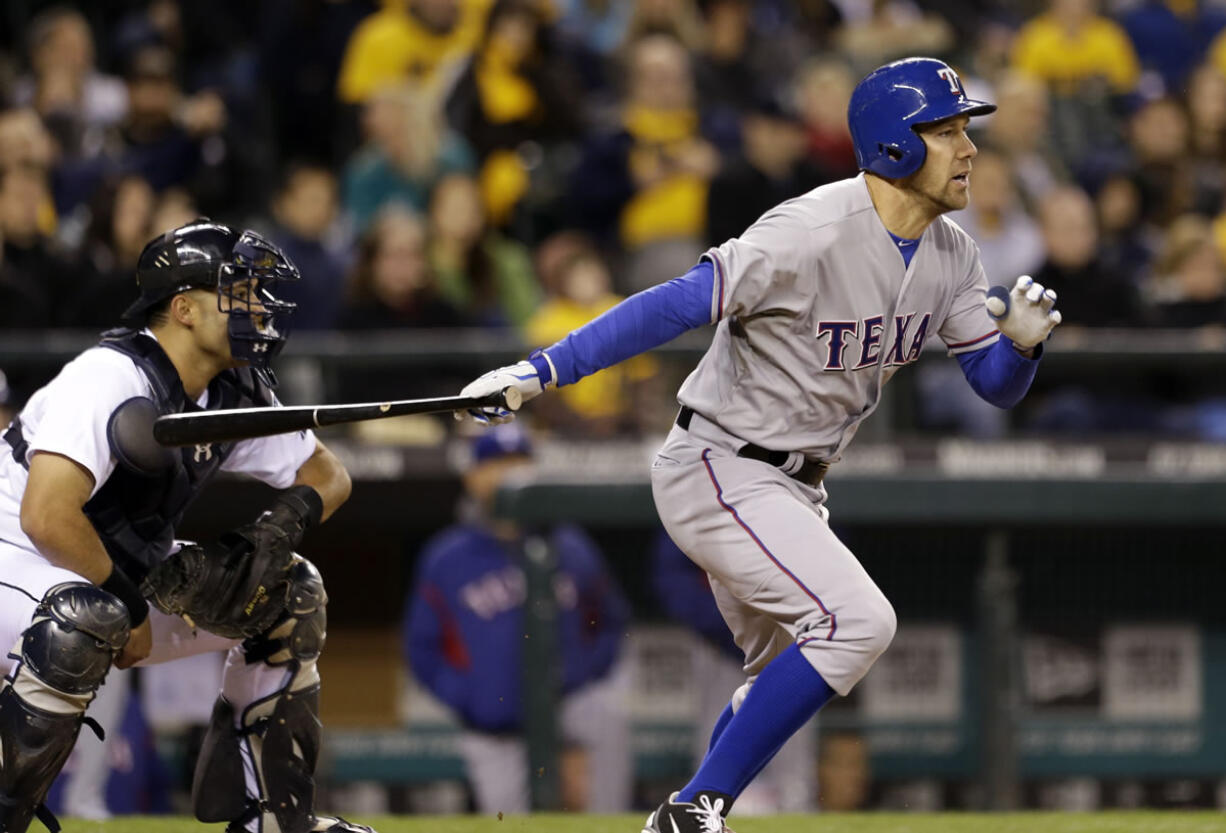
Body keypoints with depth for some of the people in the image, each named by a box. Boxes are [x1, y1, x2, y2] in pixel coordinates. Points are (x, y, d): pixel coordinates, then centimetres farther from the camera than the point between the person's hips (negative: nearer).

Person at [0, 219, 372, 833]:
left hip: (123, 570, 9)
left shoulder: (236, 393, 0)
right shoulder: (115, 381, -27)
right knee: (87, 622, -41)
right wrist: (129, 602, -24)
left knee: (289, 595, 7)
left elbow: (328, 477, 13)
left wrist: (286, 519, -11)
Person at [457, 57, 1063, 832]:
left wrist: (1023, 341, -19)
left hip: (793, 488, 10)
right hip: (719, 471, -10)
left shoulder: (949, 255, 1)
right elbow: (677, 305, -30)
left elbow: (996, 385, 6)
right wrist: (540, 372, -36)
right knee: (856, 620, -22)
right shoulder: (812, 236, -25)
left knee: (789, 678, 17)